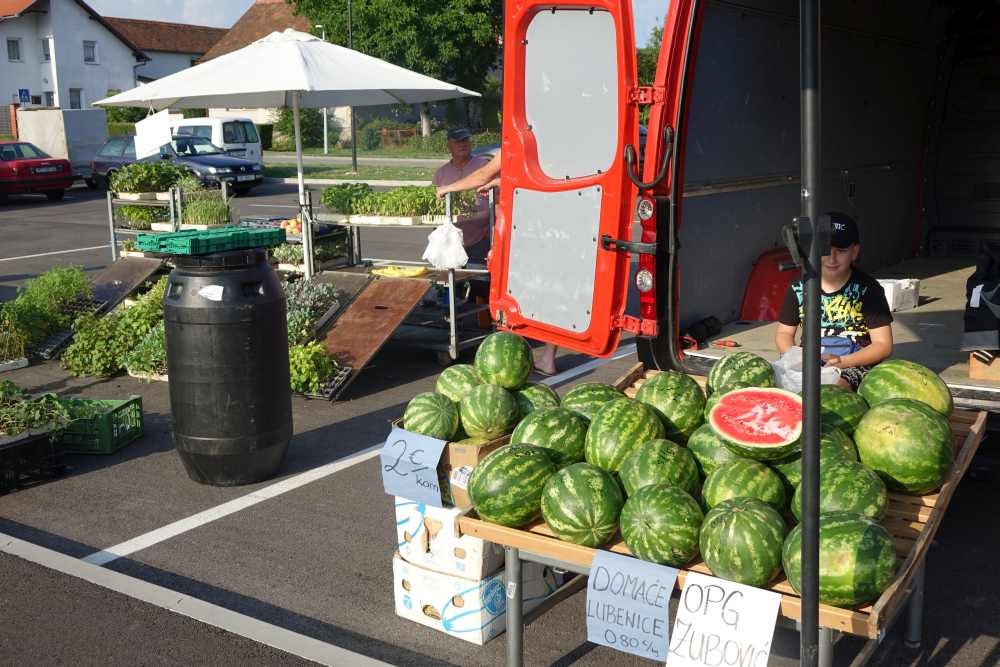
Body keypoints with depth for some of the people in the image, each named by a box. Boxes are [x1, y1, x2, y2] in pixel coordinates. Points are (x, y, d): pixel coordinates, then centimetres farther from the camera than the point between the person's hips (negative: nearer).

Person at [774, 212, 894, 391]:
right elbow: (784, 333, 15)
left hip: (856, 365, -3)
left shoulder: (868, 289, -4)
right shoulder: (798, 289, 6)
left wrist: (842, 362, -17)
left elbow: (883, 345, -3)